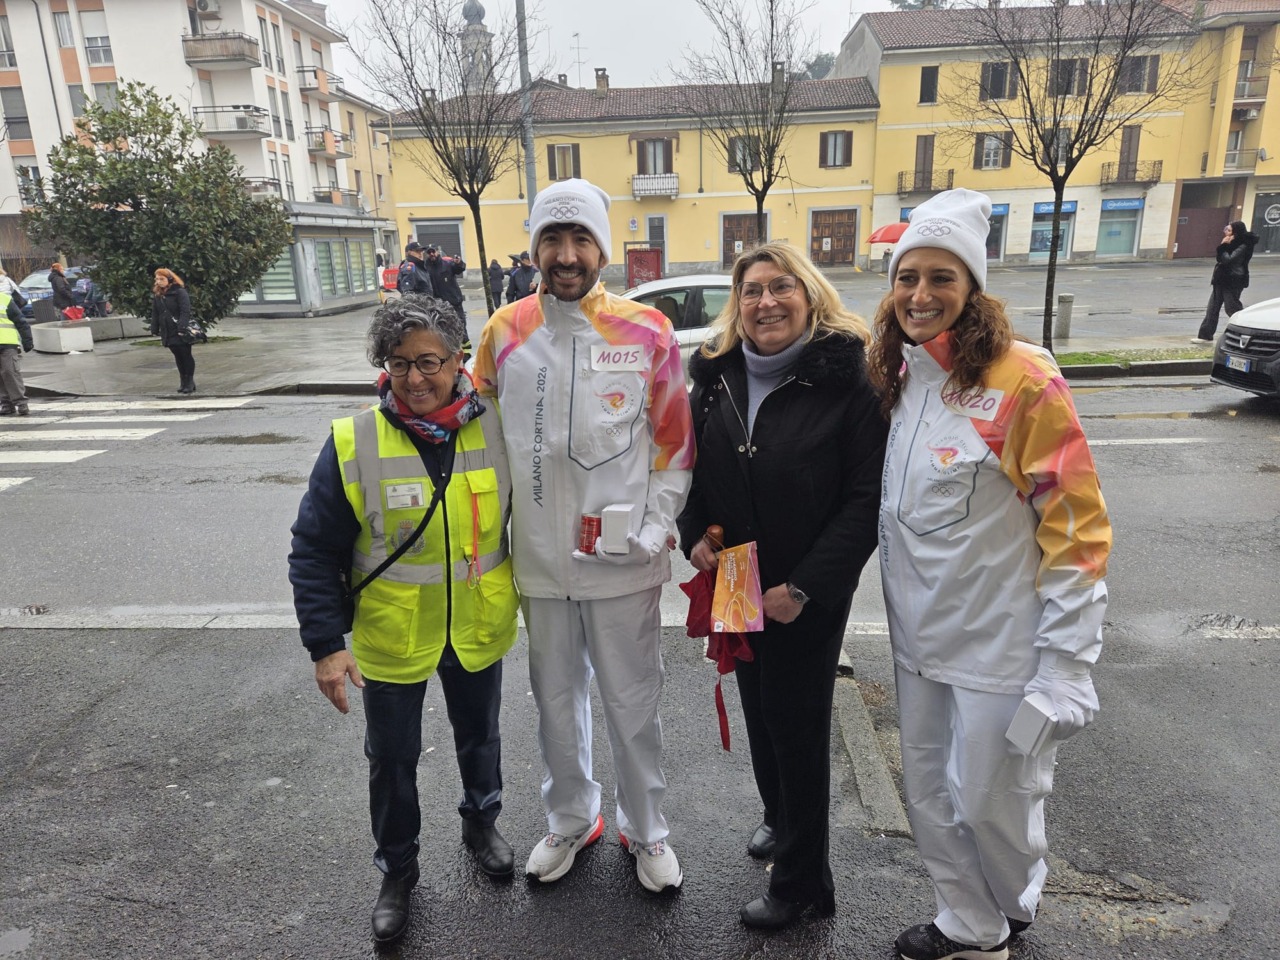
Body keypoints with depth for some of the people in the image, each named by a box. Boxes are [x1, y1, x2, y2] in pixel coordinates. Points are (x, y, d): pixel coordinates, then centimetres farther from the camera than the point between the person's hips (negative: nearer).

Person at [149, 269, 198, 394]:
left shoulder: (180, 292, -10)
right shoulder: (157, 295, 11)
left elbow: (185, 312, -17)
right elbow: (155, 314, 14)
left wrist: (182, 328, -24)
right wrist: (154, 330, 8)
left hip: (181, 332, -6)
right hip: (168, 332, 6)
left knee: (186, 356, 1)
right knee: (178, 357, 10)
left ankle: (190, 382, 7)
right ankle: (183, 381, 16)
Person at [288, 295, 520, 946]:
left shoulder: (495, 429, -11)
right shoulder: (353, 444, -17)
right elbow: (315, 551, -11)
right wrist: (325, 643, -15)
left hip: (479, 629, 2)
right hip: (390, 640, -1)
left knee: (479, 736, 24)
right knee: (393, 759, 15)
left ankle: (481, 820, 53)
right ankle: (396, 871, 40)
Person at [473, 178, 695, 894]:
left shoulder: (648, 331, -6)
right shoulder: (504, 332, 1)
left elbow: (675, 441, -1)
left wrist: (655, 529, -8)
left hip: (625, 563, -2)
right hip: (540, 560, 3)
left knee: (633, 702, 11)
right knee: (557, 700, 18)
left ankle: (646, 829, 35)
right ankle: (571, 821, 41)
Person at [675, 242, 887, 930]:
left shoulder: (846, 375, -15)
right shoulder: (716, 372, 2)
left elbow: (867, 495, -16)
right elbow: (692, 462, 12)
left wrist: (805, 586, -19)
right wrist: (695, 535, -4)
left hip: (809, 593, -5)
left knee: (797, 721, 6)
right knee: (757, 706, 20)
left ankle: (801, 878, 26)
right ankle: (779, 817, 47)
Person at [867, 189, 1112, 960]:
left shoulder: (1022, 379, -16)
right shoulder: (896, 377, 3)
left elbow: (1076, 527, -15)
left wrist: (1066, 665, -15)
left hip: (1001, 640, -6)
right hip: (919, 636, 6)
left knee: (990, 797, 10)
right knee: (930, 792, 16)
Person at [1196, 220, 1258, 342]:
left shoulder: (1243, 246, -15)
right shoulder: (1232, 244, 12)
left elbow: (1229, 260, -24)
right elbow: (1220, 258, 13)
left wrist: (1223, 246, -17)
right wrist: (1223, 245, 0)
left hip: (1232, 282, -9)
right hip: (1222, 280, 9)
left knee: (1232, 309, -3)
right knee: (1212, 309, 6)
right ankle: (1205, 336, 9)